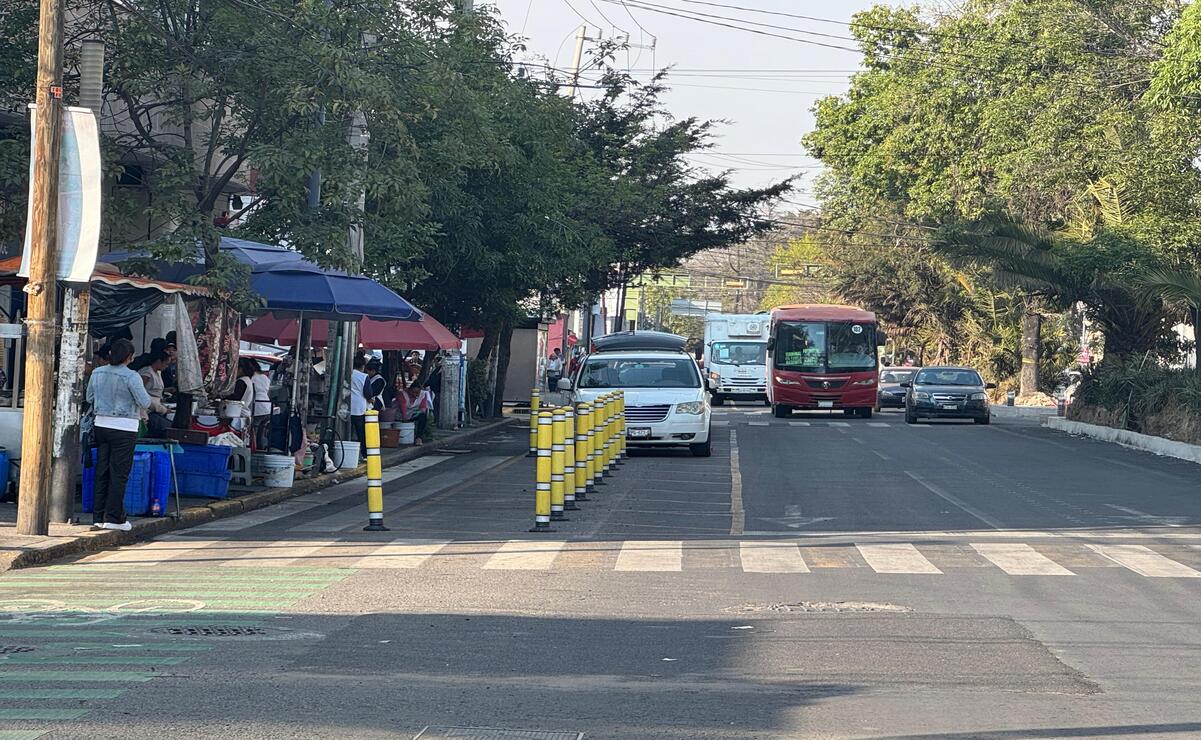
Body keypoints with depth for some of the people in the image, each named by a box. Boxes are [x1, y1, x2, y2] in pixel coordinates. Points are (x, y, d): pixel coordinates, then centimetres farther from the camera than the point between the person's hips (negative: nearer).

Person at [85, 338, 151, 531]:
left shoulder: (97, 373, 4)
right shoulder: (131, 377, -14)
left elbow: (90, 398, 14)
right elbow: (145, 402, -14)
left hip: (101, 425, 6)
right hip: (124, 428, -6)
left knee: (102, 472, 10)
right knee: (119, 474, -1)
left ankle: (98, 516, 12)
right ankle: (113, 517, -1)